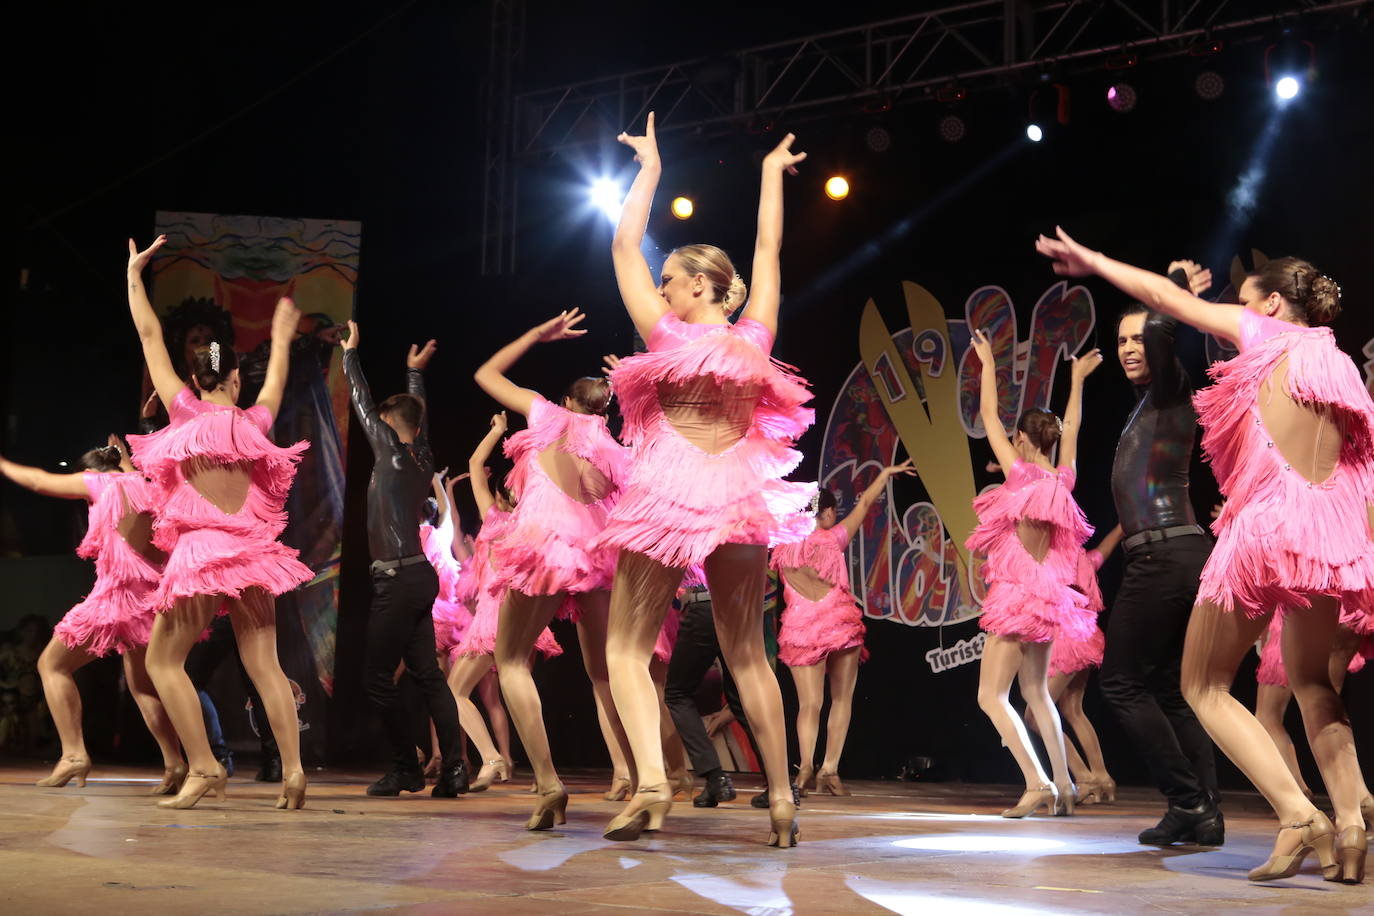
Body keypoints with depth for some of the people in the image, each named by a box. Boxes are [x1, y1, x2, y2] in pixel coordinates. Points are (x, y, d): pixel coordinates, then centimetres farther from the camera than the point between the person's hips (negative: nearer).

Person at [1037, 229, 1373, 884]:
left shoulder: (1263, 333, 6)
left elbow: (1165, 296, 10)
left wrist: (1094, 262, 22)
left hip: (1265, 525, -6)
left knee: (1205, 685, 4)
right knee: (1310, 680, 25)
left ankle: (1298, 816, -12)